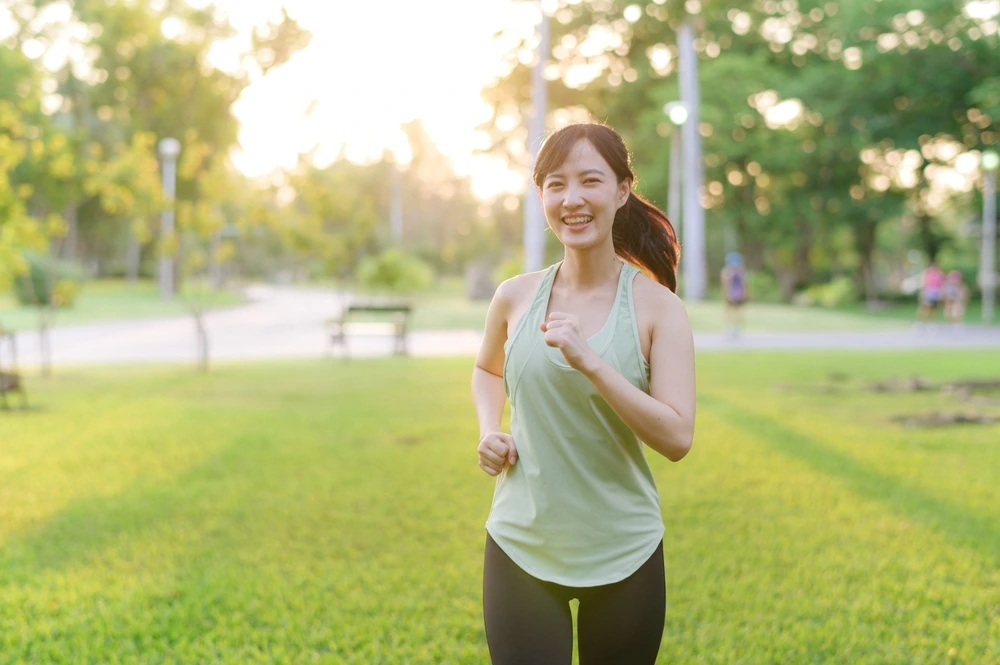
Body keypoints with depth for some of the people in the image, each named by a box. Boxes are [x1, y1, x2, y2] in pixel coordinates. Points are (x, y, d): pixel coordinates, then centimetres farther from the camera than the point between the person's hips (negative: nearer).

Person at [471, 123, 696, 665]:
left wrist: (591, 362, -24)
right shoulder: (515, 298, 0)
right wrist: (489, 431, 2)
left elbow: (677, 437, -16)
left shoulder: (657, 307, -8)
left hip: (623, 555, -1)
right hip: (521, 547, 1)